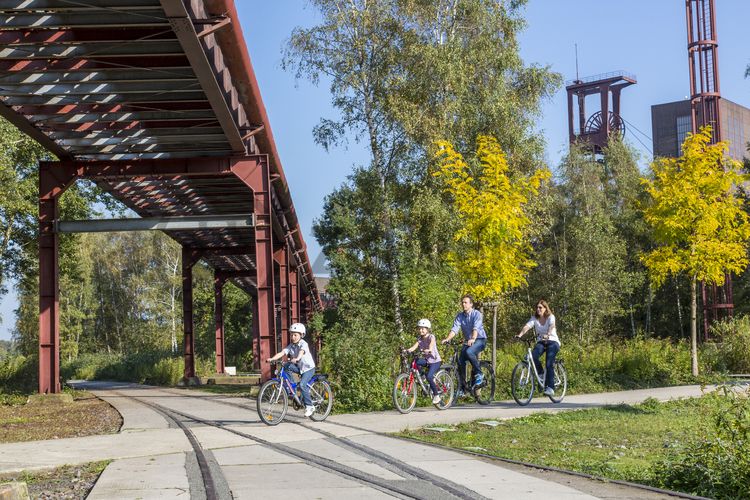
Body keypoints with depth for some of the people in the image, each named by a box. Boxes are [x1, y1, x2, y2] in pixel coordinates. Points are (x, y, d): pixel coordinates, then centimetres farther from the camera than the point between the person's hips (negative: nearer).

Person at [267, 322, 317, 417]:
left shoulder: (303, 344, -18)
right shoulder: (291, 346, -3)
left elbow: (301, 352, -39)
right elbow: (282, 353, -16)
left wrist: (296, 359, -60)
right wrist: (272, 359, -32)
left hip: (308, 367, -6)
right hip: (299, 367, 6)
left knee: (302, 384, -26)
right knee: (286, 366, -22)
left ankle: (309, 406, -16)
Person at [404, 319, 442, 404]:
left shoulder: (431, 337, -10)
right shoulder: (420, 339, 5)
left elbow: (431, 346, -30)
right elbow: (414, 347, -11)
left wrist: (428, 350, -51)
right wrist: (408, 350, -32)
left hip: (435, 360, -6)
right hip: (426, 360, 6)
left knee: (429, 376, -25)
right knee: (416, 362, -25)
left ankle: (436, 395, -9)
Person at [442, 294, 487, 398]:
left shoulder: (477, 314, -12)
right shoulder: (459, 316, 3)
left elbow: (476, 328, -28)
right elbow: (455, 329, -9)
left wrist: (473, 339, -46)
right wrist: (447, 339, -27)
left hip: (480, 339, -6)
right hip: (468, 341, 6)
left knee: (469, 352, -34)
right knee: (461, 361, -9)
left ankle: (479, 374, -15)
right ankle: (462, 388, -1)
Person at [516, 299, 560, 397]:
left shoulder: (551, 317, -8)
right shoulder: (534, 318, 1)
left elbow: (551, 326, -29)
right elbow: (527, 326, -16)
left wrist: (547, 335, -51)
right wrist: (520, 335, -36)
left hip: (552, 342, -3)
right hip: (541, 342, 3)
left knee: (549, 364, -20)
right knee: (533, 356, -27)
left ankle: (550, 388, -16)